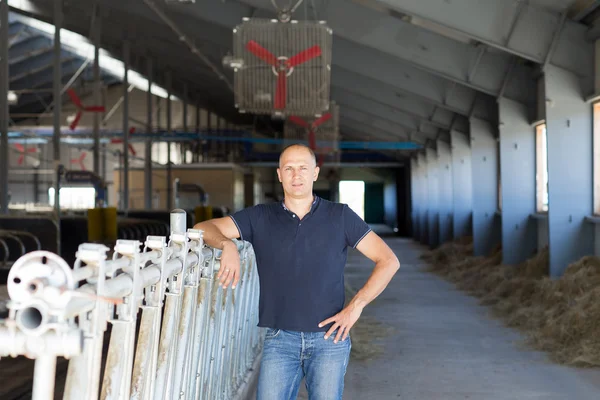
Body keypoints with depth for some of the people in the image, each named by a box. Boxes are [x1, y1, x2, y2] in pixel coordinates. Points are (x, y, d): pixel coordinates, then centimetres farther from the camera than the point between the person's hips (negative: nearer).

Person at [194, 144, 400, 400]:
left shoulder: (340, 216, 4)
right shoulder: (261, 218, 7)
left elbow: (388, 261, 3)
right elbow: (204, 228, 1)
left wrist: (356, 306, -7)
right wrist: (228, 245, -22)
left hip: (330, 339, -1)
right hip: (279, 340, 1)